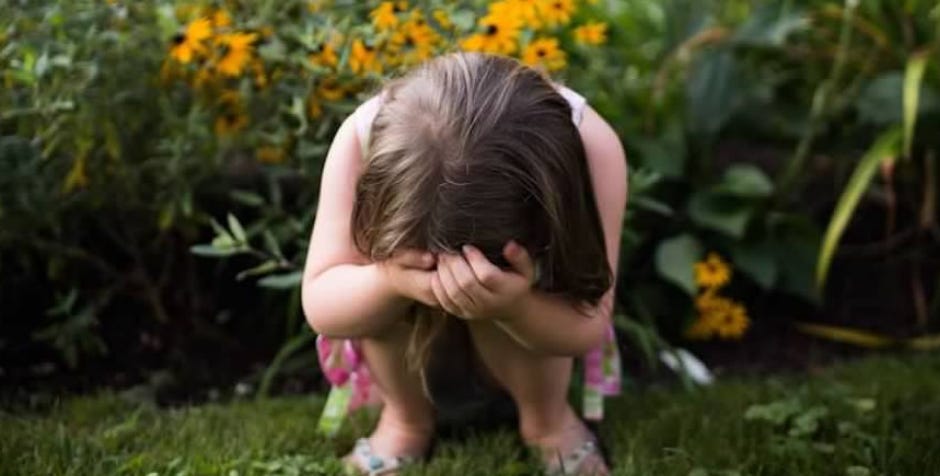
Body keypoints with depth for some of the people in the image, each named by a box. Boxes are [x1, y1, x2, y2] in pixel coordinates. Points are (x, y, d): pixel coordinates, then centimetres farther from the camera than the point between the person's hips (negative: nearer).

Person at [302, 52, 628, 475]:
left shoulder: (591, 146, -35)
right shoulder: (366, 138, -34)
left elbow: (589, 326, -31)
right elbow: (318, 304, -29)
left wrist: (515, 307, -54)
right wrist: (388, 279, -53)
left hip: (531, 336, -1)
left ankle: (547, 418, -1)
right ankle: (407, 417, -2)